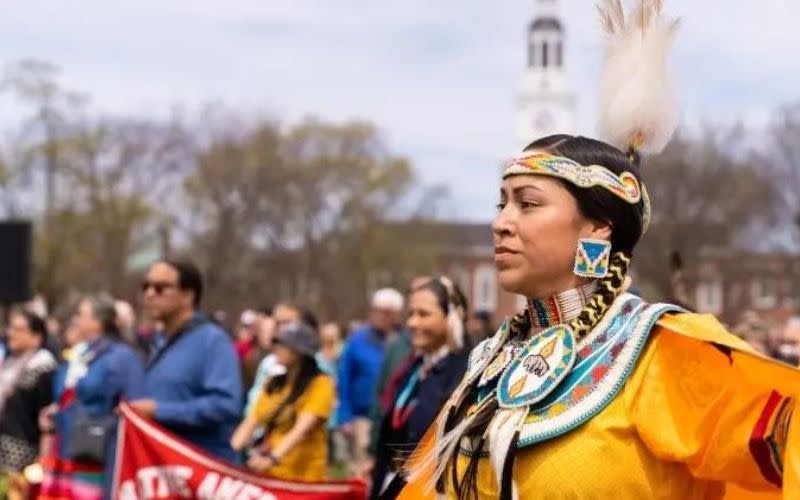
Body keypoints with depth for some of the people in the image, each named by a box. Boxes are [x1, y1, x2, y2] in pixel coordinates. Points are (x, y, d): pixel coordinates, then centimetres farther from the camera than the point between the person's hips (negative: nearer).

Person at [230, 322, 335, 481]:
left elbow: (301, 430, -21)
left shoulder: (320, 384, -7)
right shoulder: (274, 384, 13)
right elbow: (250, 422, 7)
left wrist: (272, 459, -34)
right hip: (270, 475, 6)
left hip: (303, 479, -6)